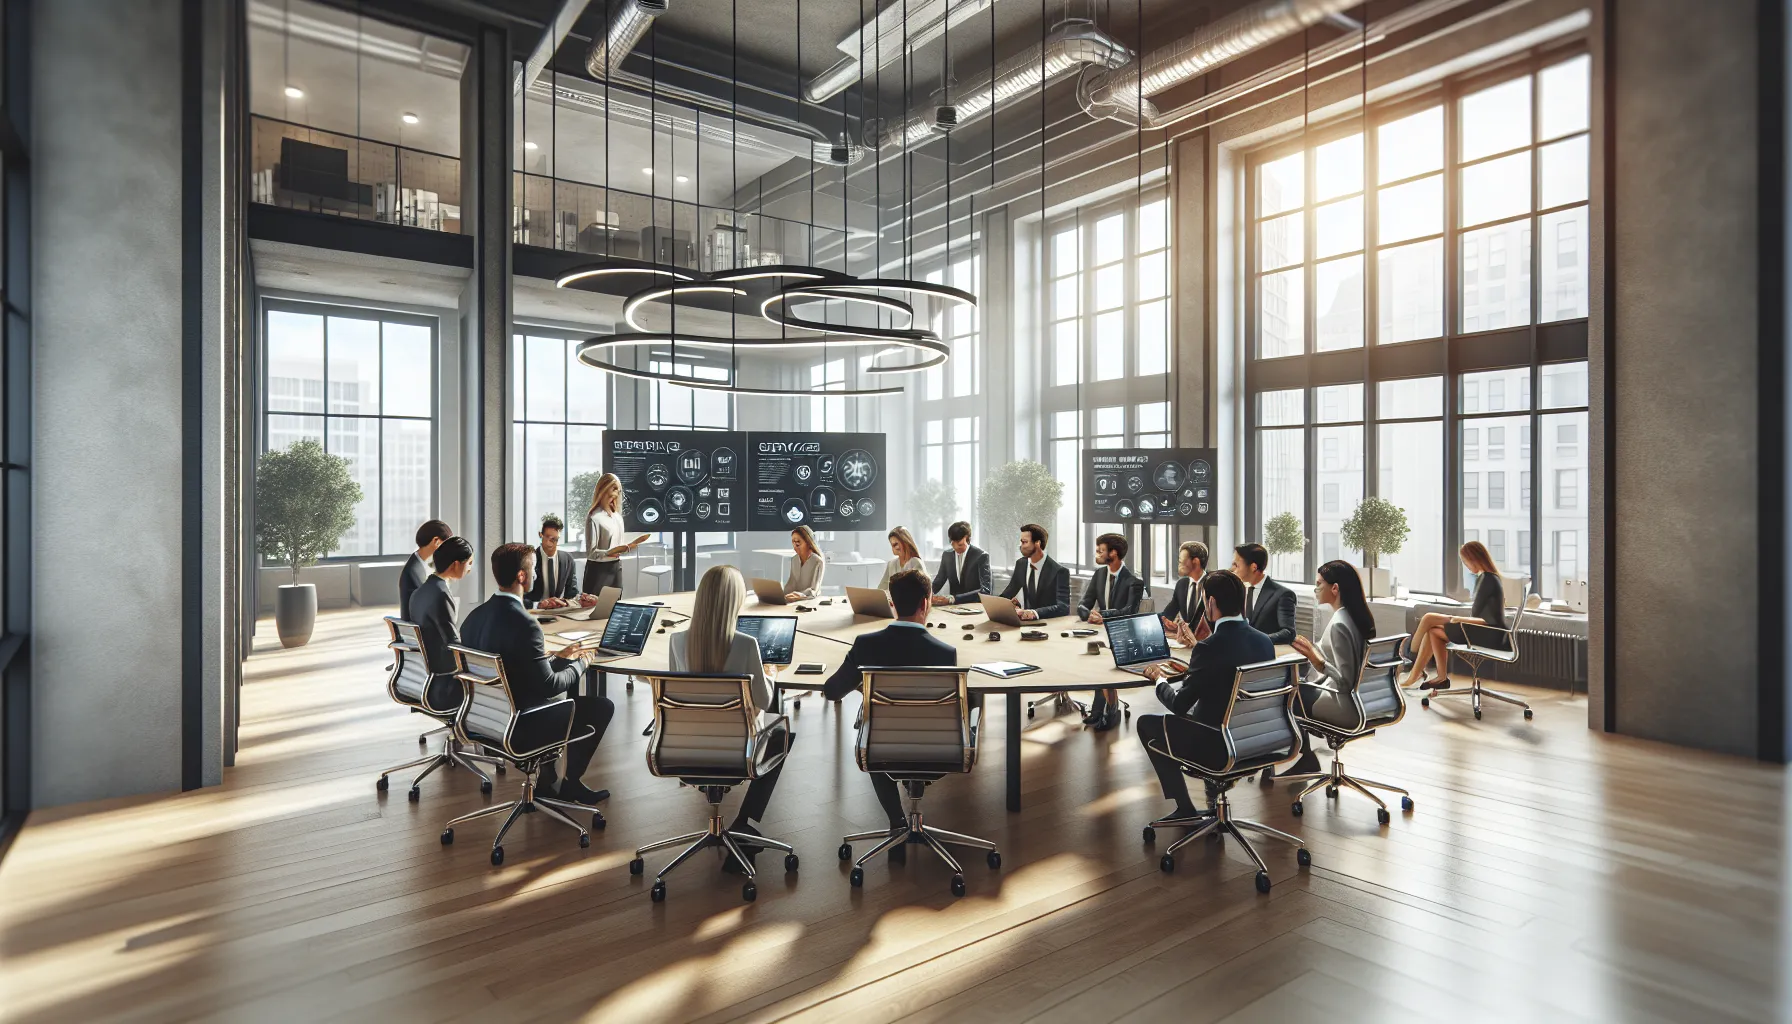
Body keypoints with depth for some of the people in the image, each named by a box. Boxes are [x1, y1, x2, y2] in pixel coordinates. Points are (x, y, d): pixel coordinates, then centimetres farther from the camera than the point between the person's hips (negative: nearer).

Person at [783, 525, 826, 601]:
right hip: (796, 601, 5)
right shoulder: (794, 560, 9)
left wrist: (800, 595, -37)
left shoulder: (818, 562, -13)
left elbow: (814, 590, -19)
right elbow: (791, 584, 8)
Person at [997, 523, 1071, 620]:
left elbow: (1064, 607, -22)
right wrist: (1009, 603, -11)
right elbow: (1006, 596, 12)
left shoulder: (1059, 572, -12)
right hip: (1027, 621, 4)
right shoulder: (1020, 564, 5)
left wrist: (1035, 612, -37)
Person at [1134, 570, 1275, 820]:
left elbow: (1179, 705, -16)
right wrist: (1189, 673, 18)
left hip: (1216, 743, -7)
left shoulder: (1209, 647, -24)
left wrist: (1160, 680, 3)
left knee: (1146, 723, 13)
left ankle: (1185, 808, 17)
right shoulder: (1265, 641, -4)